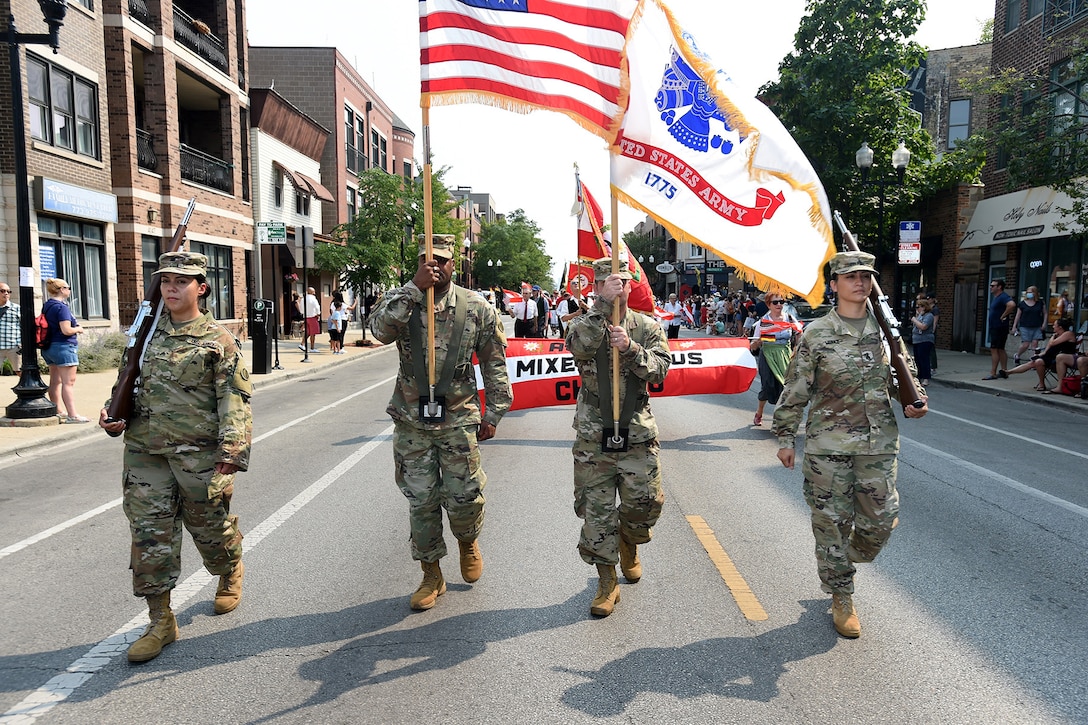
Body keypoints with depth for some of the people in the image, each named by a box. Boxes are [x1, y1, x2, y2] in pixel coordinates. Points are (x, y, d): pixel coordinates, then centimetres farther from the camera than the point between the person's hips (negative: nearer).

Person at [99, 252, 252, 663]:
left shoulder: (218, 340, -5)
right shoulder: (147, 333, 11)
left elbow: (235, 399, -12)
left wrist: (232, 449, -24)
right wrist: (113, 416, 3)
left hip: (200, 454, -4)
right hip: (146, 452, 4)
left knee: (211, 527, 11)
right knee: (150, 535, 3)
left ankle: (231, 575, 42)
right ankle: (160, 621, 14)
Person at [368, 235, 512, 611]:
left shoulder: (477, 308, -3)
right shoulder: (401, 302, -2)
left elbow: (495, 364, 4)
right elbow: (380, 328, -25)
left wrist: (493, 413, 3)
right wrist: (414, 287, -28)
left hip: (458, 421, -1)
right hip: (411, 422, 1)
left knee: (464, 498, 4)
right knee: (421, 502, 8)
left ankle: (468, 542, 39)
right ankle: (431, 576, 25)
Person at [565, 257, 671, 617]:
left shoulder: (647, 327, 5)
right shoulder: (585, 324, 1)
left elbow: (660, 369, -8)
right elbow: (579, 347, -23)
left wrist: (630, 348, -24)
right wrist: (604, 304, -30)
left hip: (637, 435, 1)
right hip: (593, 436, -1)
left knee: (644, 504, 6)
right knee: (595, 510, 4)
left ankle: (629, 547, 40)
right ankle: (607, 582, 19)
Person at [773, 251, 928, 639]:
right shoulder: (816, 333, -5)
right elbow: (795, 391, -2)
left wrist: (915, 402, -3)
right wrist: (785, 438, -2)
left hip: (879, 444, 3)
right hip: (828, 445, -3)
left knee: (881, 519, 7)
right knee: (832, 523, 4)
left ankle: (845, 562, 37)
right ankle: (842, 598, 21)